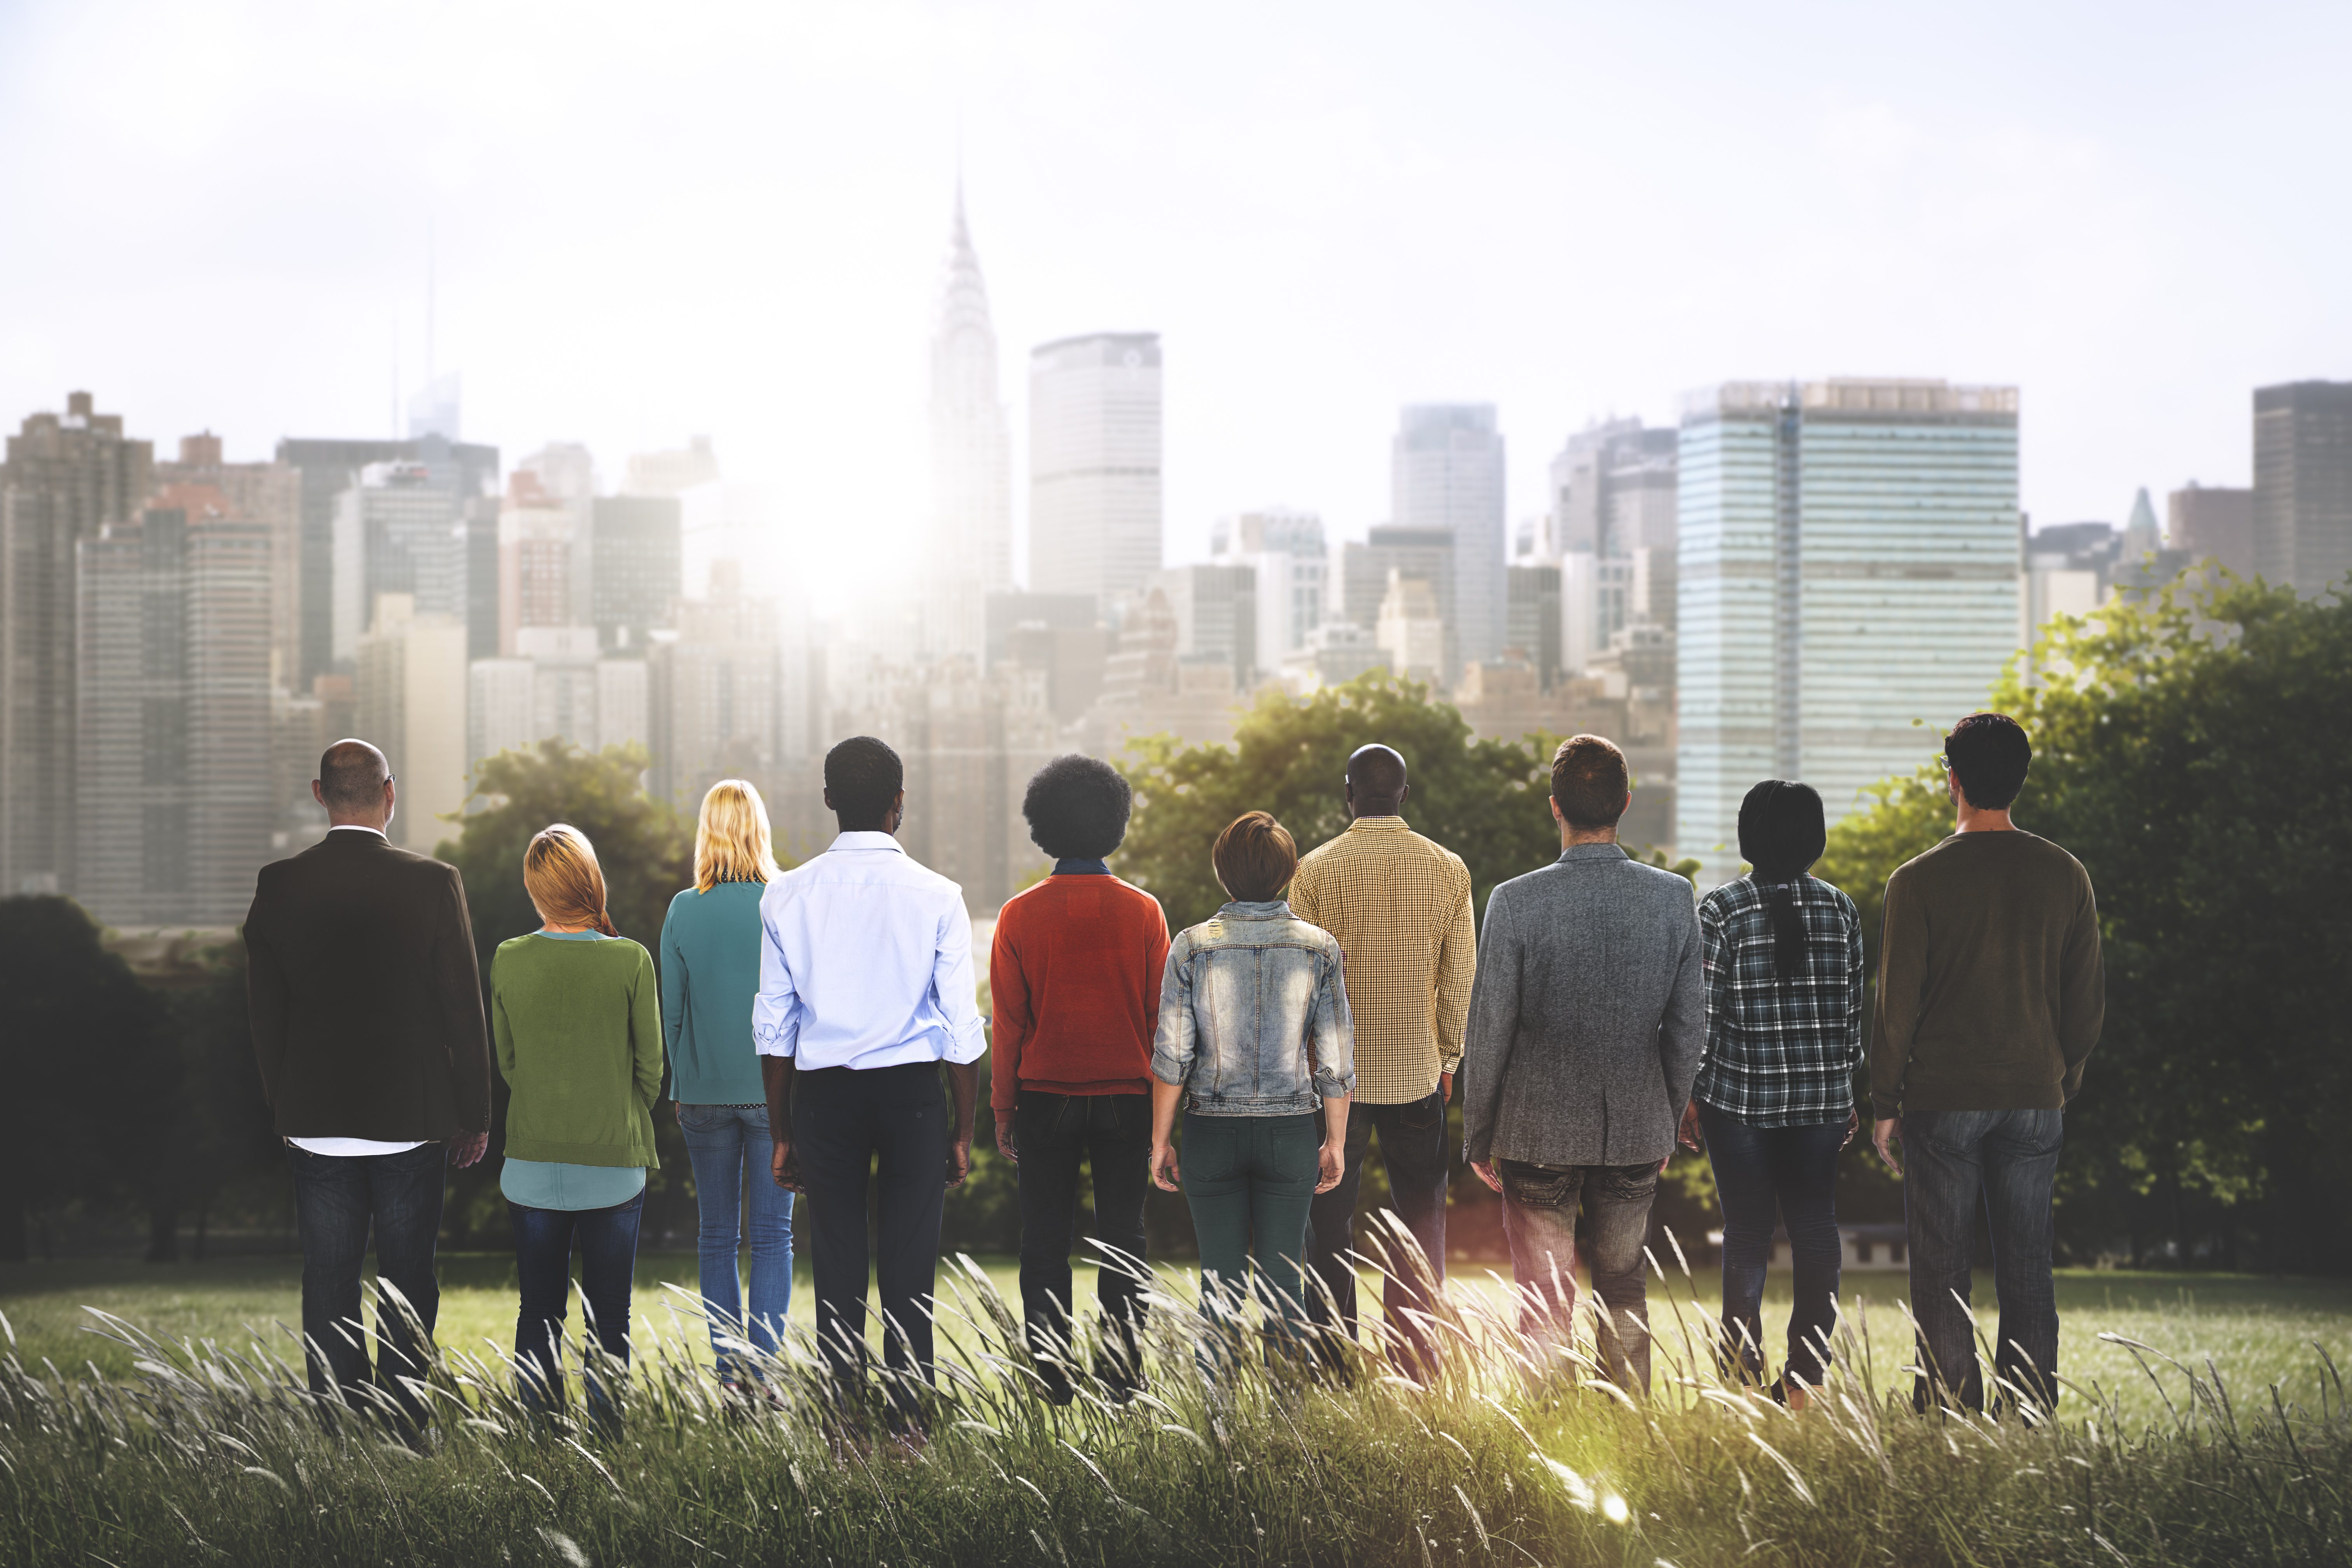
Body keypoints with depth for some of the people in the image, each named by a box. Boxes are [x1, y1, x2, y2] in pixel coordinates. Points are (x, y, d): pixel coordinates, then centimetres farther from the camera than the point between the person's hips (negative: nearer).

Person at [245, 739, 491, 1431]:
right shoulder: (434, 883, -9)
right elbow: (464, 1007, -5)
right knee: (408, 1281, 7)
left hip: (316, 1121, 2)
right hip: (411, 1116, -2)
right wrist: (474, 1115, 4)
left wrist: (284, 1110, 14)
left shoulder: (278, 885, -3)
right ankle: (402, 1425, 6)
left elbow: (264, 1014, 3)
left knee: (328, 1285, 8)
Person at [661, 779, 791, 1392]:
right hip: (776, 1089, -1)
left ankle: (728, 1372, 8)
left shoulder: (684, 912, -3)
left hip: (705, 1090, 1)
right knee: (773, 1236, 4)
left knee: (718, 1237, 9)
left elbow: (671, 1011, 2)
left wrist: (681, 1087, 13)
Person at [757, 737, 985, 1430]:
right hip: (913, 1087, -1)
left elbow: (773, 1026, 4)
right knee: (910, 1261, 3)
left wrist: (782, 1133, 11)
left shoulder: (787, 896, 1)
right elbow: (962, 1024, -2)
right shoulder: (936, 897, -4)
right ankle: (907, 1420, 4)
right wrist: (964, 1130, 6)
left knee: (836, 1259, 5)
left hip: (823, 1088, 1)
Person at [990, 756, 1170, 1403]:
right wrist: (1163, 1106, 8)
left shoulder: (1021, 915, -5)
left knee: (1045, 1243, 6)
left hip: (1045, 1100, -1)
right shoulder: (1143, 912, -2)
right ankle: (1123, 1379, 5)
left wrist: (1002, 1110, 5)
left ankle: (1051, 1382, 3)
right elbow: (1162, 1018, 0)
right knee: (1121, 1240, 7)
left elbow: (1008, 1023, -3)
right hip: (1127, 1100, 1)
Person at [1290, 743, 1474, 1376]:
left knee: (1330, 1224, 7)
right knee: (1420, 1216, 10)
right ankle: (1417, 1361, 6)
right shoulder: (1449, 870, -2)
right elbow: (1462, 978, 2)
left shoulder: (1315, 871, -7)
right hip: (1419, 1069, 1)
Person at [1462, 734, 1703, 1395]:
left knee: (1545, 1300, 5)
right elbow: (1689, 1027, 2)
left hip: (1540, 1135, -3)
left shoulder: (1516, 902, -13)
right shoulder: (1673, 898, -5)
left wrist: (1479, 1138, 3)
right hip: (1637, 1133, 3)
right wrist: (1668, 1123, 15)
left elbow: (1489, 1031, -8)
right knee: (1624, 1290, 17)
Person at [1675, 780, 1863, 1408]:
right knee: (1815, 1226, 7)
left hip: (1740, 1096, -3)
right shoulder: (1840, 910, 2)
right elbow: (1853, 1009, 7)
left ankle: (1746, 1377, 10)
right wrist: (1849, 1093, 15)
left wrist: (1690, 1095, 0)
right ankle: (1806, 1375, 8)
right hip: (1823, 1098, 3)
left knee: (1747, 1232, 5)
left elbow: (1703, 1014, -8)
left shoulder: (1721, 911, -9)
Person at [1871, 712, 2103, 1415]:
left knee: (1942, 1276, 3)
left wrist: (1884, 1105, 1)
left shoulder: (1919, 881, -8)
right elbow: (2087, 996, 6)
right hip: (2036, 1100, 3)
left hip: (1943, 1100, -3)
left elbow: (1897, 1006, -7)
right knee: (2027, 1276, 8)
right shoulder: (2065, 876, 2)